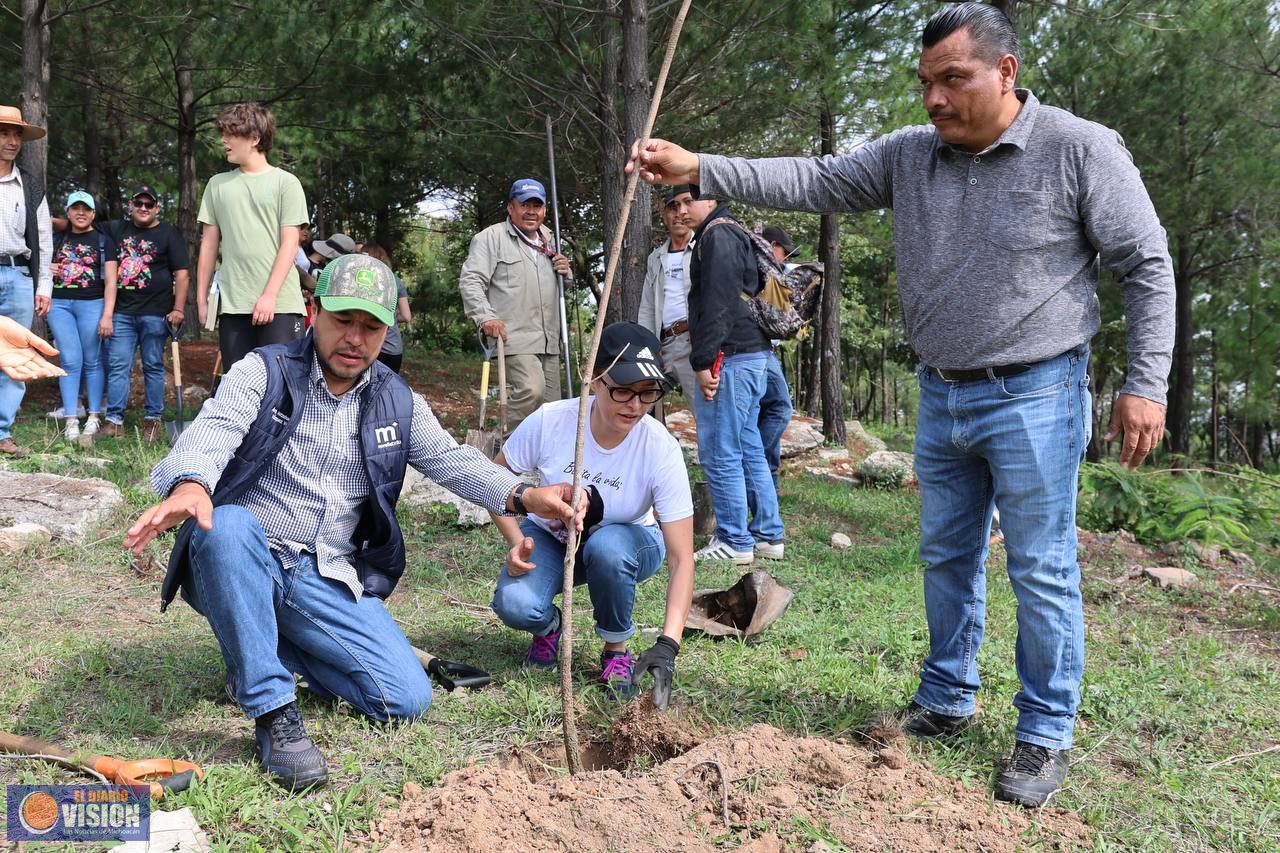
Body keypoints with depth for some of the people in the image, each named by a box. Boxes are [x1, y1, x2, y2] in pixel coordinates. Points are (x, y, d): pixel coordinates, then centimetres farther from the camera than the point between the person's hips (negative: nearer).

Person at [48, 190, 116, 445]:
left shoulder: (103, 241, 5)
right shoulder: (58, 239, 15)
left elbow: (110, 280, -1)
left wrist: (107, 315, -11)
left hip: (91, 304, -2)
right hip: (59, 304, 2)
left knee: (92, 361, 1)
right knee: (71, 360, -4)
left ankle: (94, 418, 9)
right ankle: (71, 421, -1)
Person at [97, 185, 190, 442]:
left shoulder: (169, 234, 2)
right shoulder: (116, 229, 14)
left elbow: (181, 274, -3)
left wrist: (178, 309, -11)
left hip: (155, 313, -3)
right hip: (122, 312, 4)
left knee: (153, 366, 4)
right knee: (117, 366, 0)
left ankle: (153, 419, 10)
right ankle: (114, 419, 1)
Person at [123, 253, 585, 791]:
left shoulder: (397, 402, 9)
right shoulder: (265, 373, -6)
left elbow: (452, 459, 7)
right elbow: (214, 429, -24)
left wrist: (523, 496, -12)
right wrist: (190, 484, -49)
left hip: (327, 580, 4)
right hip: (243, 565, -3)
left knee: (408, 699, -10)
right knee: (227, 525, -40)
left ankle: (267, 651, 12)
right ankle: (273, 712, -29)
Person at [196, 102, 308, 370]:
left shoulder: (285, 182, 2)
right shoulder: (218, 185, 13)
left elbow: (289, 244, -4)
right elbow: (209, 244, 14)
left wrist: (269, 295, -13)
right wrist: (201, 297, 10)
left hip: (279, 304, -4)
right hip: (232, 306, 4)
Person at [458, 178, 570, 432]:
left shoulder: (548, 240, 21)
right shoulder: (492, 237, -1)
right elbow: (470, 280, -9)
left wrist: (565, 271, 9)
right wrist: (485, 317, -21)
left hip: (549, 339, 7)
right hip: (514, 336, -7)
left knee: (551, 403, 7)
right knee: (531, 389, -24)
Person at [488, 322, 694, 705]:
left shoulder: (661, 450, -29)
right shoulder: (550, 421, -26)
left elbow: (681, 558, -30)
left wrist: (667, 644, -41)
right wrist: (516, 542, -24)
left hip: (625, 542, 0)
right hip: (550, 538, 1)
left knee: (607, 546, -38)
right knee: (514, 605, -30)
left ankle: (616, 649, -8)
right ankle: (549, 627, 9)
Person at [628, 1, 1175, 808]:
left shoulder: (1082, 150, -10)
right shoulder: (908, 155, 3)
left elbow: (1147, 266, -6)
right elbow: (812, 181, 0)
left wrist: (1146, 384, -11)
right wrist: (699, 168, -10)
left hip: (1035, 397, -5)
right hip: (942, 396, 6)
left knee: (1043, 571, 2)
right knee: (948, 558, 16)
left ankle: (1047, 736, 17)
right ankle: (946, 704, 33)